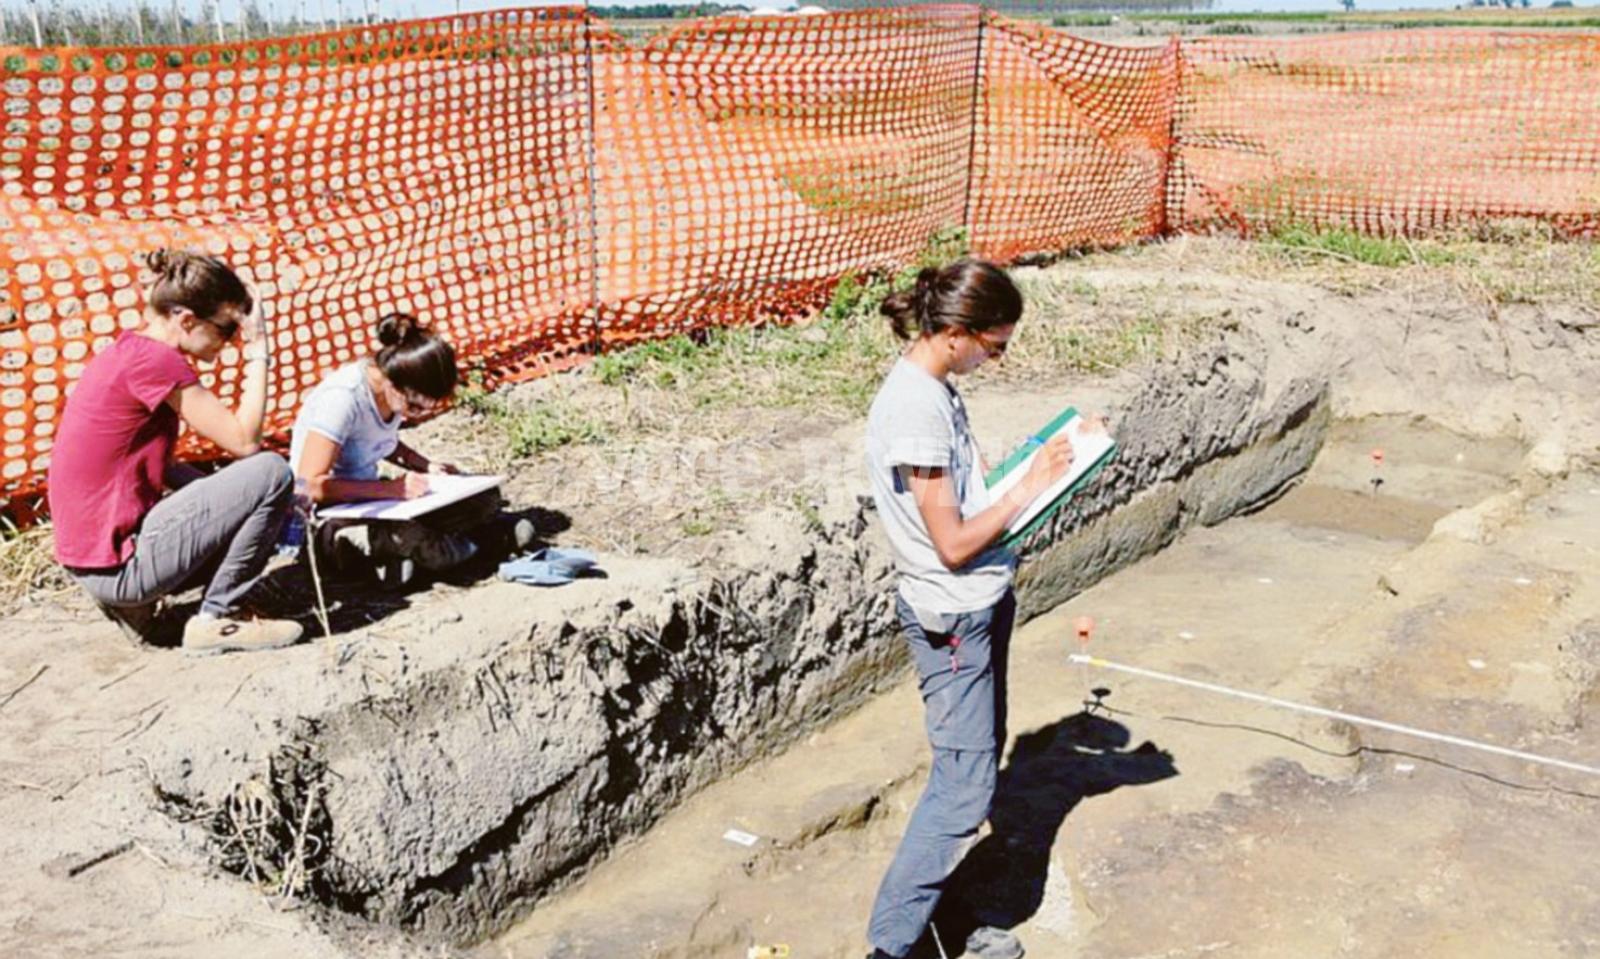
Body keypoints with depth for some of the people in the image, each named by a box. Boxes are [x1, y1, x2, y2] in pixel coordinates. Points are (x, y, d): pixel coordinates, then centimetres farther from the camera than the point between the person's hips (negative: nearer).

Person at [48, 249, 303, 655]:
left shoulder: (128, 351, 11)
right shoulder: (155, 359, -18)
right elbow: (243, 441, -17)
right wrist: (258, 354, -10)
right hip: (117, 564, -10)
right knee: (271, 473, -12)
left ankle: (134, 602, 12)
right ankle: (215, 620, -3)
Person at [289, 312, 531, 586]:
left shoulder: (402, 392, -3)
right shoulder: (342, 398, -26)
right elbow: (312, 485, -29)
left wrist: (427, 467, 2)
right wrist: (392, 488, -28)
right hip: (325, 519, -7)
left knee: (484, 497, -8)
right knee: (434, 550, -32)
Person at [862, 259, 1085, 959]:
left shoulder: (931, 387, 5)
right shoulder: (915, 408, -25)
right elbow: (953, 542, -23)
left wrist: (1013, 466, 5)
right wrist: (1026, 486, -15)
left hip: (978, 604, 10)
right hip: (951, 618, -10)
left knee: (980, 757, 18)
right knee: (964, 785, -4)